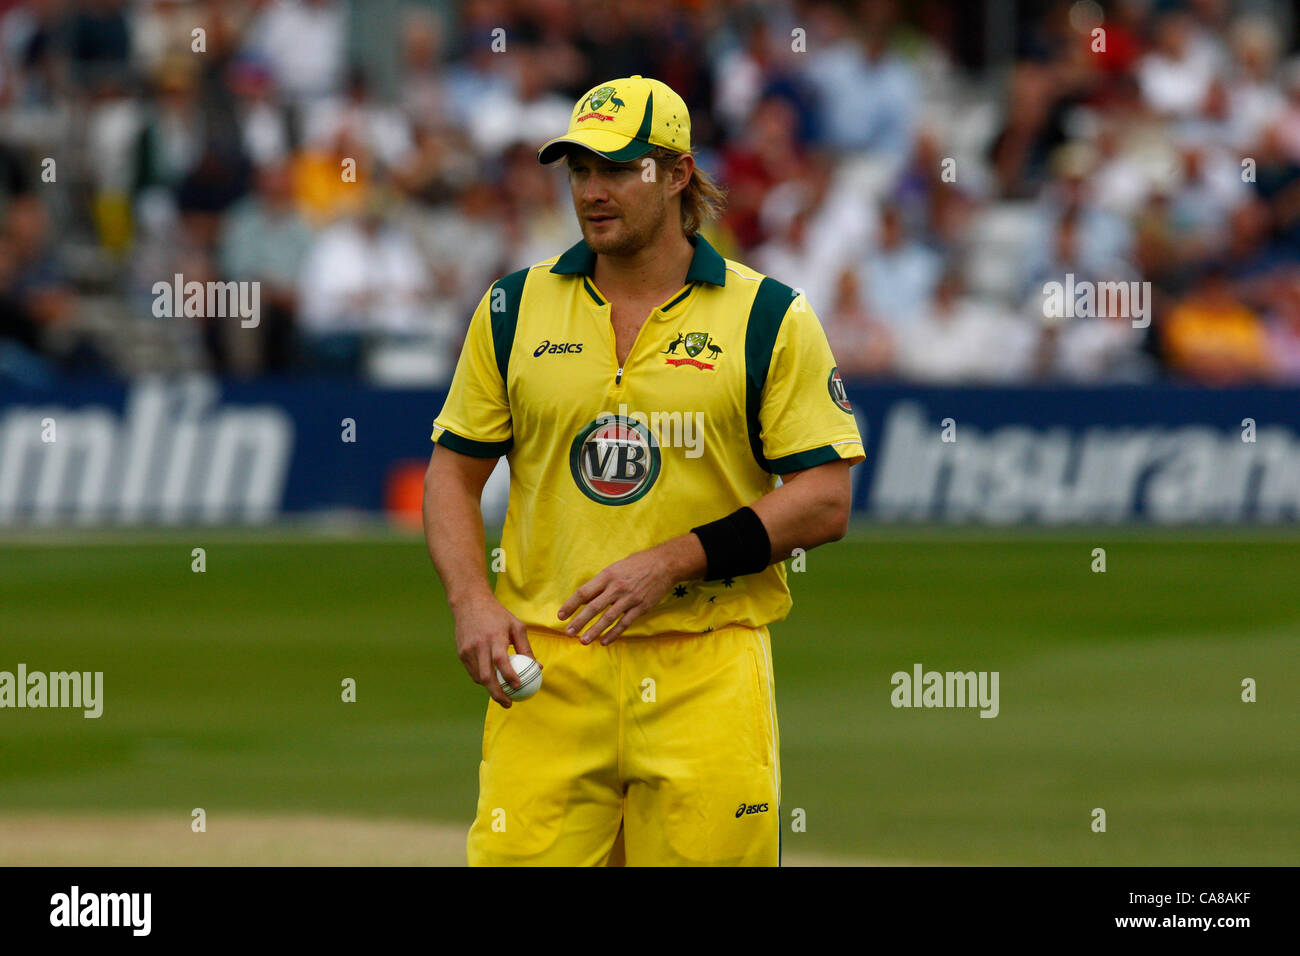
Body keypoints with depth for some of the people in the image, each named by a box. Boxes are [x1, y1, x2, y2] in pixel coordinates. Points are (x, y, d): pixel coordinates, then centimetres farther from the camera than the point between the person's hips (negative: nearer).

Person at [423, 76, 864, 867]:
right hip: (546, 670, 2)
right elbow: (454, 473, 15)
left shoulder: (768, 319, 2)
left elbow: (824, 503, -2)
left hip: (705, 675, -2)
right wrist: (471, 602, -3)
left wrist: (671, 562, -12)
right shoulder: (515, 309, 11)